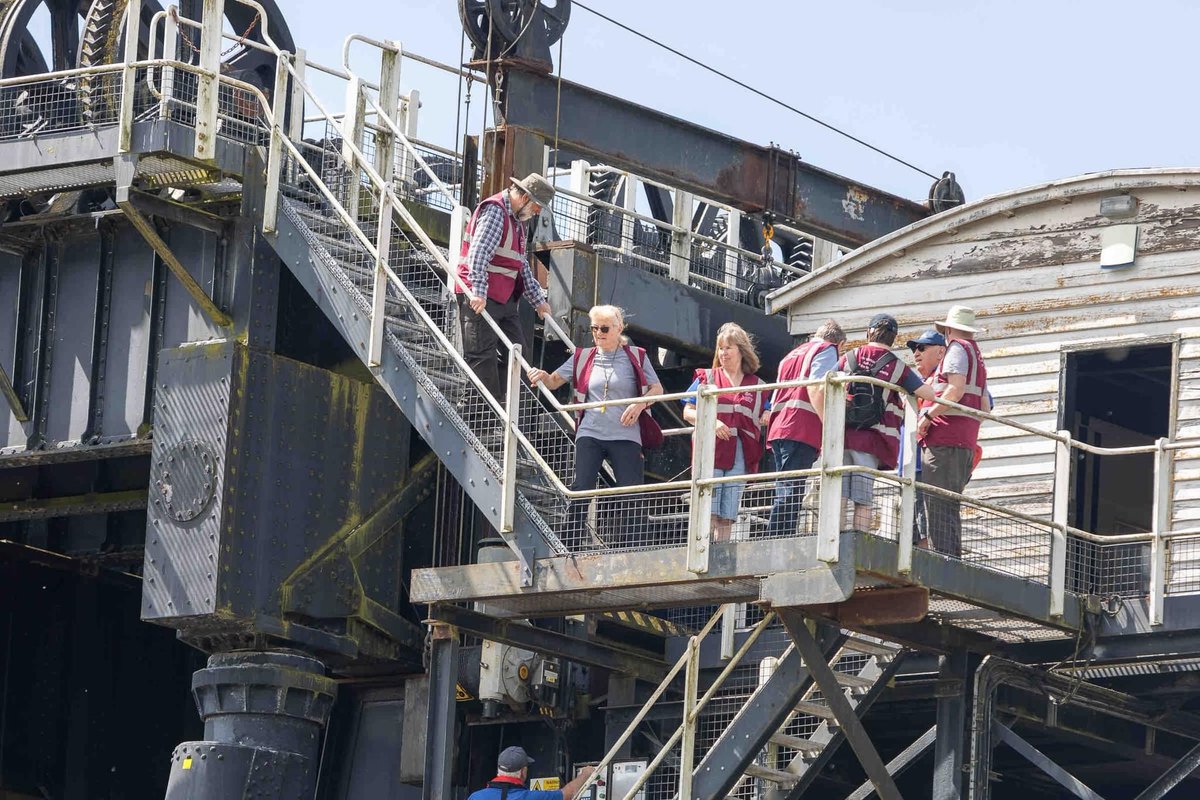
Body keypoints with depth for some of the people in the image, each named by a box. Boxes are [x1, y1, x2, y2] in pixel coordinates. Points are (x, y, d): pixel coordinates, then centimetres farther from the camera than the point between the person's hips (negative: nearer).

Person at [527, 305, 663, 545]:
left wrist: (640, 404, -13)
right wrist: (542, 376, -11)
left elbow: (657, 388, 6)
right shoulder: (583, 357, 10)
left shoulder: (635, 357, 5)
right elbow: (555, 381, 12)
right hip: (590, 435, 1)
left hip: (625, 436, -1)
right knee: (581, 489, -9)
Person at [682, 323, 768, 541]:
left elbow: (763, 421, 17)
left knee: (728, 515, 2)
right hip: (710, 452, -2)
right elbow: (688, 413, 5)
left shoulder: (757, 386, 15)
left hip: (740, 456, 2)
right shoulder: (706, 378, 10)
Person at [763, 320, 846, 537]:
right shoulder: (827, 350, 6)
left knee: (784, 493, 6)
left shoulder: (792, 354, 31)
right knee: (790, 493, -15)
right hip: (802, 430, -8)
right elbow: (816, 387, -11)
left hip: (778, 428, 8)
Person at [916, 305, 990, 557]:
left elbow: (955, 389, -17)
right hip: (966, 442, 9)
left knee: (938, 504, -14)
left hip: (945, 439, -9)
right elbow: (985, 407, 25)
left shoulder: (957, 348, -1)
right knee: (949, 506, 11)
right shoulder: (977, 357, 26)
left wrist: (928, 415, -13)